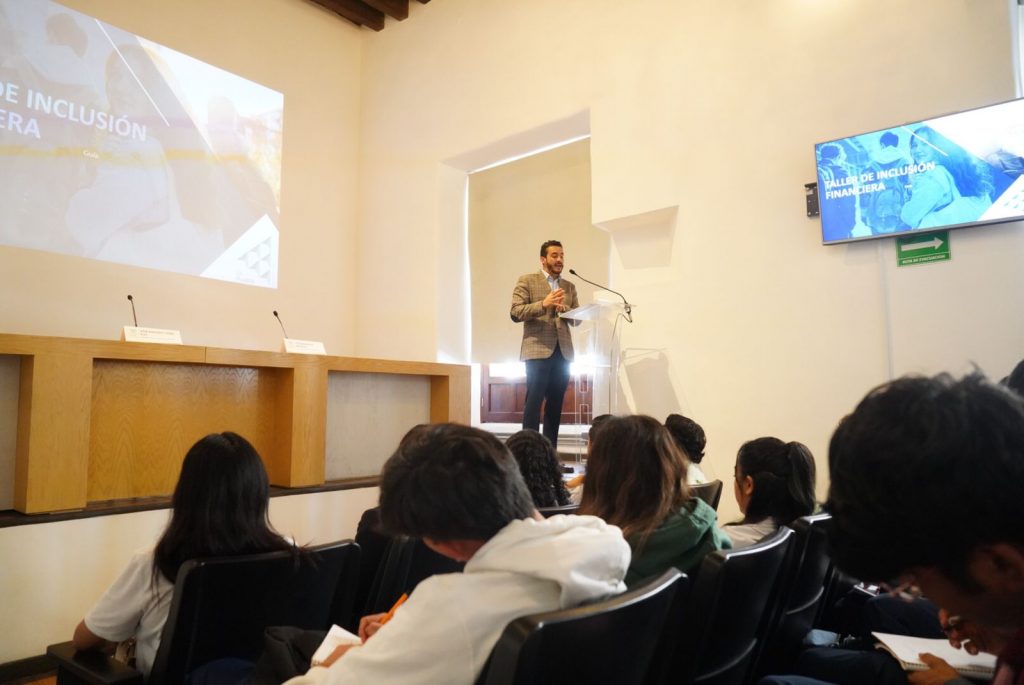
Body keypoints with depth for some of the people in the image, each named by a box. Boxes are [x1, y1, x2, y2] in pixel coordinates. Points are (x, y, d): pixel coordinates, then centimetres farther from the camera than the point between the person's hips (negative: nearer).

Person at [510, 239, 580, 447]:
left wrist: (564, 308, -8)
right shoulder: (526, 280, 3)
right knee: (534, 401, -7)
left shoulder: (569, 286, 18)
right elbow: (515, 313, -7)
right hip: (538, 350, -5)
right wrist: (543, 304, -19)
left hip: (563, 351, 5)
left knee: (555, 403, 7)